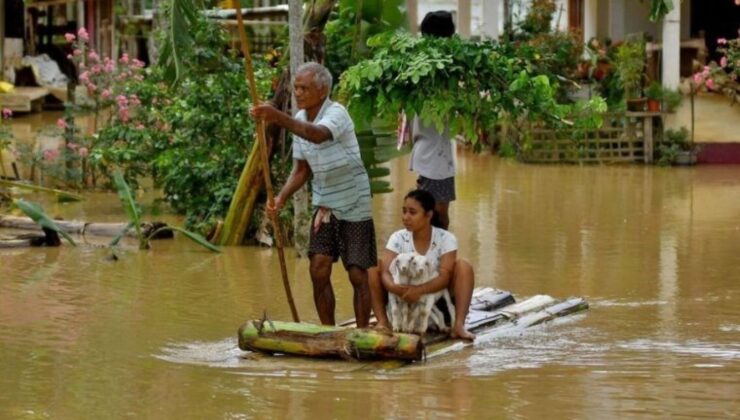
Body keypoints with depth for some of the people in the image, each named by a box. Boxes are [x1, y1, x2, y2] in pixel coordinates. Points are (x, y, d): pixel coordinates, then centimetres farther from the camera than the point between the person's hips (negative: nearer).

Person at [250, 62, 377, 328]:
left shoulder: (336, 113, -20)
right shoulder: (300, 120, 2)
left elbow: (318, 135, -44)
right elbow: (302, 168, 10)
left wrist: (279, 118, -56)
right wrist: (281, 198, -7)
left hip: (354, 206, -6)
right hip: (324, 205, 6)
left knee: (358, 275, -1)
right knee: (318, 271, -3)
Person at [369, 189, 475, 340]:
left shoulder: (446, 239, -12)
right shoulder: (398, 238, -8)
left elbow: (445, 277, -23)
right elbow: (385, 272, -20)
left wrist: (420, 290, -42)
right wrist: (393, 287, -44)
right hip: (403, 300, 1)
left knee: (463, 266, -23)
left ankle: (458, 325, -31)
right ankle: (383, 321, -22)